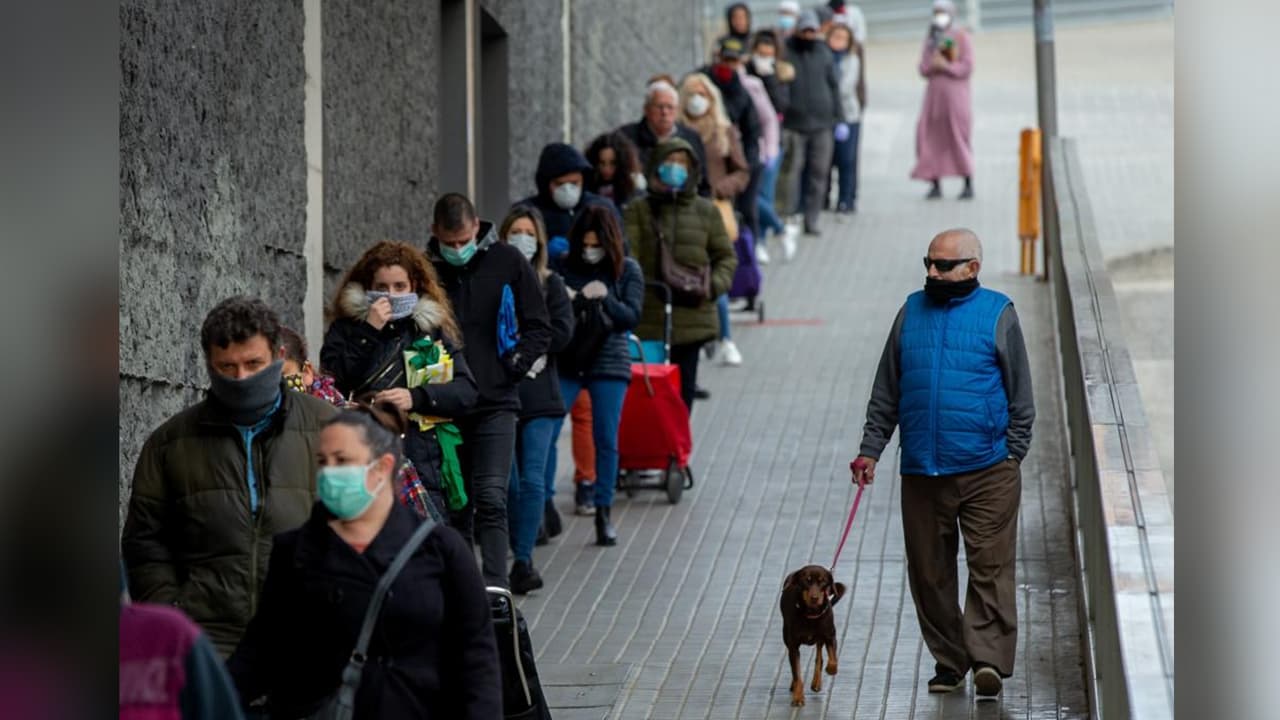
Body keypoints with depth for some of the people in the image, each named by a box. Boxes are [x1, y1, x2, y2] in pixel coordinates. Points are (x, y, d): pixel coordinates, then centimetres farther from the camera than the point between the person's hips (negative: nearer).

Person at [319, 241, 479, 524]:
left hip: (425, 467, 1)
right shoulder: (346, 330, 12)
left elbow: (467, 392, 6)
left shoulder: (432, 329, 15)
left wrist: (416, 397, -10)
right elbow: (333, 384, -5)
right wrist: (369, 332, -7)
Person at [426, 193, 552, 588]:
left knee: (491, 499, -13)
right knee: (454, 507, 8)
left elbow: (539, 328, 5)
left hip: (495, 405, -2)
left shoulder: (507, 262, 0)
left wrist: (512, 367, -6)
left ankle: (495, 588, -16)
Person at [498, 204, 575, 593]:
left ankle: (523, 559, -6)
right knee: (507, 483, 3)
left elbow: (562, 332, -3)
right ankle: (521, 559, 15)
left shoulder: (550, 284, 8)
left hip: (539, 396, 0)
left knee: (532, 480, -7)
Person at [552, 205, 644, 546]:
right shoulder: (565, 267, 0)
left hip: (609, 362, 0)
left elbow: (632, 317, -4)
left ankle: (603, 513, 13)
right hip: (565, 362, 0)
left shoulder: (627, 270, 1)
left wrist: (604, 297, -19)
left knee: (606, 440, 4)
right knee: (545, 432, -9)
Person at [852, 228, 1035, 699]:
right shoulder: (911, 312, 11)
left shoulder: (997, 314, 2)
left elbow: (1020, 394, 4)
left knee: (990, 567, -8)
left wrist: (1013, 455, -2)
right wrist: (871, 449, 9)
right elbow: (886, 391, 16)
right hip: (922, 472, 4)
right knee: (930, 573, 7)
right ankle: (949, 661, 16)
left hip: (987, 470, -4)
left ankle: (988, 658, -10)